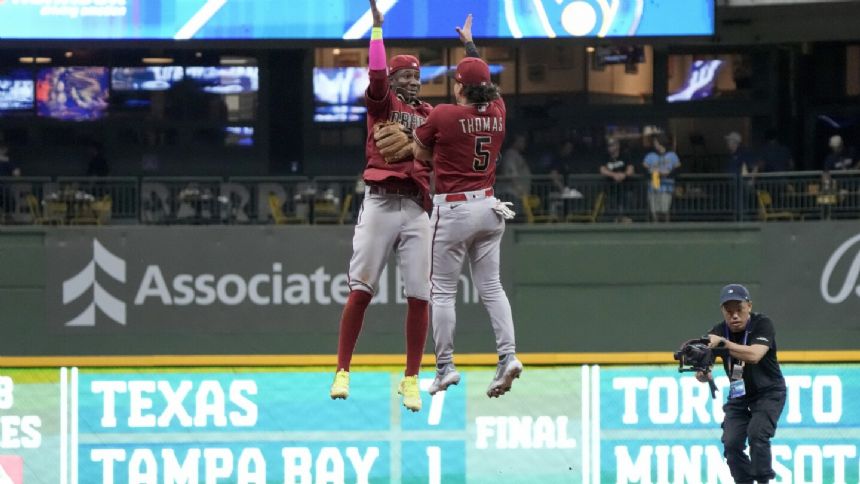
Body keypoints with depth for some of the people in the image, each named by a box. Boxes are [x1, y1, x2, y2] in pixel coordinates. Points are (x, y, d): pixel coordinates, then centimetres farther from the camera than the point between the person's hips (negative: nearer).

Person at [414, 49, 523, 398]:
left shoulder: (443, 115, -14)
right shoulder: (498, 113, 2)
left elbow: (421, 154, -3)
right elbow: (484, 84, 23)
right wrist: (471, 44, 36)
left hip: (452, 209, -5)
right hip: (488, 207, 6)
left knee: (443, 290, 3)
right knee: (491, 287, 8)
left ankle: (445, 366, 3)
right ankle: (508, 355, -5)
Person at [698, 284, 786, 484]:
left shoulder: (762, 325, -20)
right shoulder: (717, 332, -9)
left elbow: (754, 355, -37)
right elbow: (704, 376, -12)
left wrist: (723, 343, -43)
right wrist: (702, 374, -36)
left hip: (769, 394, -4)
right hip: (738, 396, 4)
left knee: (757, 435, -24)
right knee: (732, 444, -8)